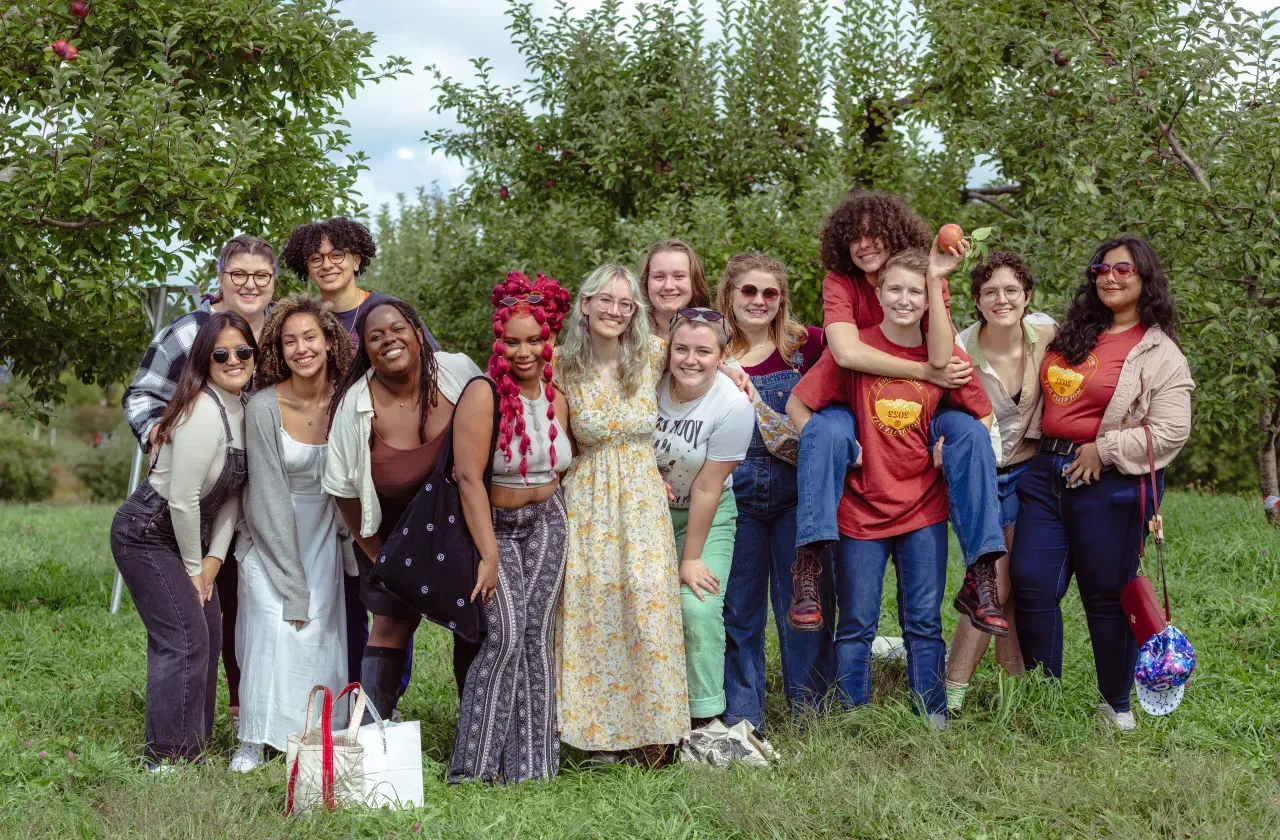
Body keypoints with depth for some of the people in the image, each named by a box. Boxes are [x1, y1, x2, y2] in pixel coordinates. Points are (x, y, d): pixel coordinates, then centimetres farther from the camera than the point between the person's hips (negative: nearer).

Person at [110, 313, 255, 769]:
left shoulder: (242, 410, 4)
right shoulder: (204, 412, -24)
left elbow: (232, 494, 5)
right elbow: (182, 500, -24)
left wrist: (214, 559, -2)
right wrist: (194, 567, -12)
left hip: (187, 536, 9)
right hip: (147, 535, -9)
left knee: (208, 635, 12)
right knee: (184, 641, -11)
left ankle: (193, 745, 25)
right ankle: (169, 758, -3)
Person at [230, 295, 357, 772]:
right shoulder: (264, 407, -18)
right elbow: (269, 495, -17)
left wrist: (348, 540, 1)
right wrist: (293, 577, -17)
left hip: (324, 535, 3)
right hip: (272, 535, -3)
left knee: (323, 631, -3)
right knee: (273, 629, -13)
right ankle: (254, 741, -7)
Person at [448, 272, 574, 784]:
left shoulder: (556, 400, 2)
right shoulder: (483, 396, -17)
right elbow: (470, 479, -21)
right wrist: (489, 555, -23)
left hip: (547, 523, 5)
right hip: (494, 525, -5)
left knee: (537, 635, 0)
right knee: (505, 633, -16)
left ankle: (532, 761, 5)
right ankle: (476, 767, -10)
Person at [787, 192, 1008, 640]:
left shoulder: (928, 282, -4)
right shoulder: (840, 282, -9)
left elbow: (941, 358, -20)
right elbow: (847, 353, -26)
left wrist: (935, 279, -24)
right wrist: (926, 373, -21)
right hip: (855, 408, -2)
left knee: (970, 432, -28)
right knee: (824, 431, -35)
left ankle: (982, 580, -26)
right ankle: (808, 572, -37)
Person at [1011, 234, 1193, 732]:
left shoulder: (1159, 353, -4)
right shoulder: (1073, 335, 15)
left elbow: (1171, 430, -13)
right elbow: (1044, 397, 30)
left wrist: (1104, 450, -13)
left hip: (1110, 485, -6)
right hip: (1046, 474, 6)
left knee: (1106, 595, 3)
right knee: (1031, 584, 1)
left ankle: (1116, 705, 21)